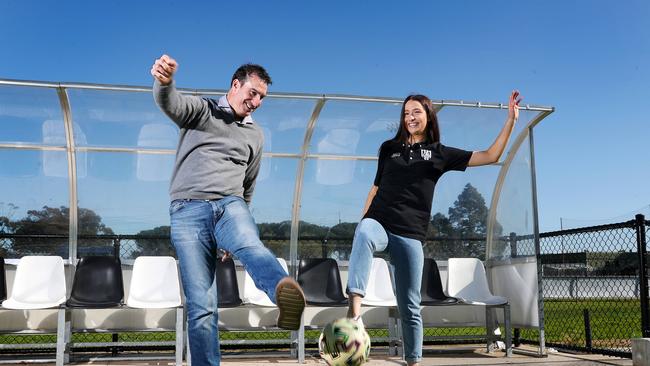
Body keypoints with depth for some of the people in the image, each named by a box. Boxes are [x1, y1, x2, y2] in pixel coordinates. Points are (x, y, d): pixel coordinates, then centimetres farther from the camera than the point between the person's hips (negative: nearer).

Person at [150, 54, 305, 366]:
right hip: (188, 210, -1)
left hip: (230, 206, 1)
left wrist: (235, 234, 31)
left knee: (250, 245, -35)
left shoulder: (255, 135, 22)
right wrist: (164, 81, -37)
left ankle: (285, 293, -65)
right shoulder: (201, 110, 11)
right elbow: (170, 103, -12)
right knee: (201, 305, -9)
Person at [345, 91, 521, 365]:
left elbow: (490, 156, 10)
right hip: (378, 222, 0)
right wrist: (362, 223, 15)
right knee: (364, 235, -39)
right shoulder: (389, 148, 16)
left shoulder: (440, 153, 12)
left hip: (410, 235, 1)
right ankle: (354, 307, -53)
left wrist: (510, 120, 3)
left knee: (410, 307, 3)